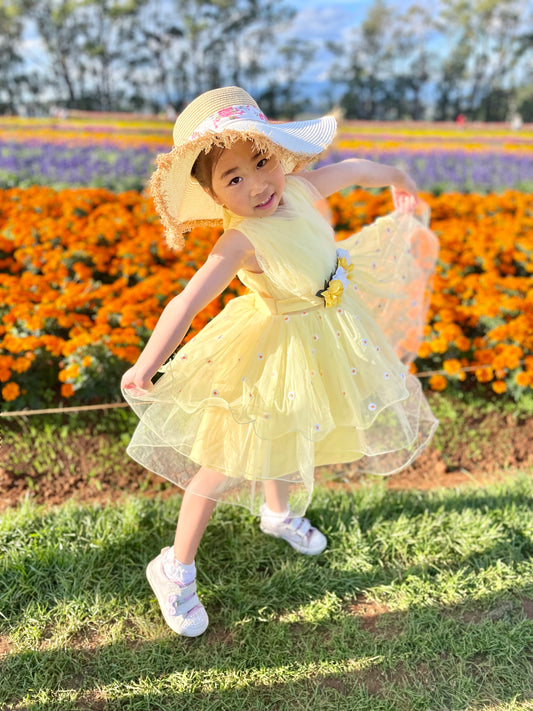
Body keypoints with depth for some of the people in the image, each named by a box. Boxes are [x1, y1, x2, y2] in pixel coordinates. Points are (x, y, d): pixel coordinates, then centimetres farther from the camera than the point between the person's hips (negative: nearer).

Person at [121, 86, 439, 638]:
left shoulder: (300, 189, -12)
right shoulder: (241, 240, -32)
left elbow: (351, 168, 9)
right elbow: (186, 302, -43)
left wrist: (396, 178, 26)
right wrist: (144, 368, -48)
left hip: (326, 331, 8)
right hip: (276, 347, -7)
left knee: (289, 431, 28)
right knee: (230, 461, 2)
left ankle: (278, 512, 58)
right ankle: (175, 568, 22)